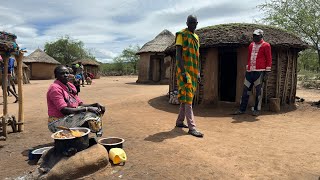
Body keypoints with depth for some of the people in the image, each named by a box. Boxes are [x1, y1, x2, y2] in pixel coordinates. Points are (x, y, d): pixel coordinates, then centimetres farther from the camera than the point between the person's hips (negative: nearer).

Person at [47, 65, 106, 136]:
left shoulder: (70, 86, 11)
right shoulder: (55, 88, -16)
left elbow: (80, 104, 10)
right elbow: (64, 110, -24)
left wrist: (95, 105, -8)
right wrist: (87, 109, -25)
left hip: (71, 116, 9)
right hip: (58, 122, -9)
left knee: (96, 110, -1)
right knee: (90, 116, -25)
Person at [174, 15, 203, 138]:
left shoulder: (196, 37, 19)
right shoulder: (182, 35, -4)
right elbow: (178, 54, -12)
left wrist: (198, 73, 16)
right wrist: (183, 71, -21)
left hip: (193, 72, 8)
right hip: (184, 71, -8)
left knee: (186, 98, 12)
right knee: (187, 98, -10)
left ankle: (179, 121, 24)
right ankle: (192, 127, -9)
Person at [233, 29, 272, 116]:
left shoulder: (266, 45, 0)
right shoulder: (251, 45, 17)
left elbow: (269, 59, -3)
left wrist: (267, 72, -8)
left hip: (259, 72, -5)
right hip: (250, 71, 6)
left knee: (258, 91, 1)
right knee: (245, 90, 5)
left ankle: (257, 110, 11)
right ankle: (242, 109, 12)